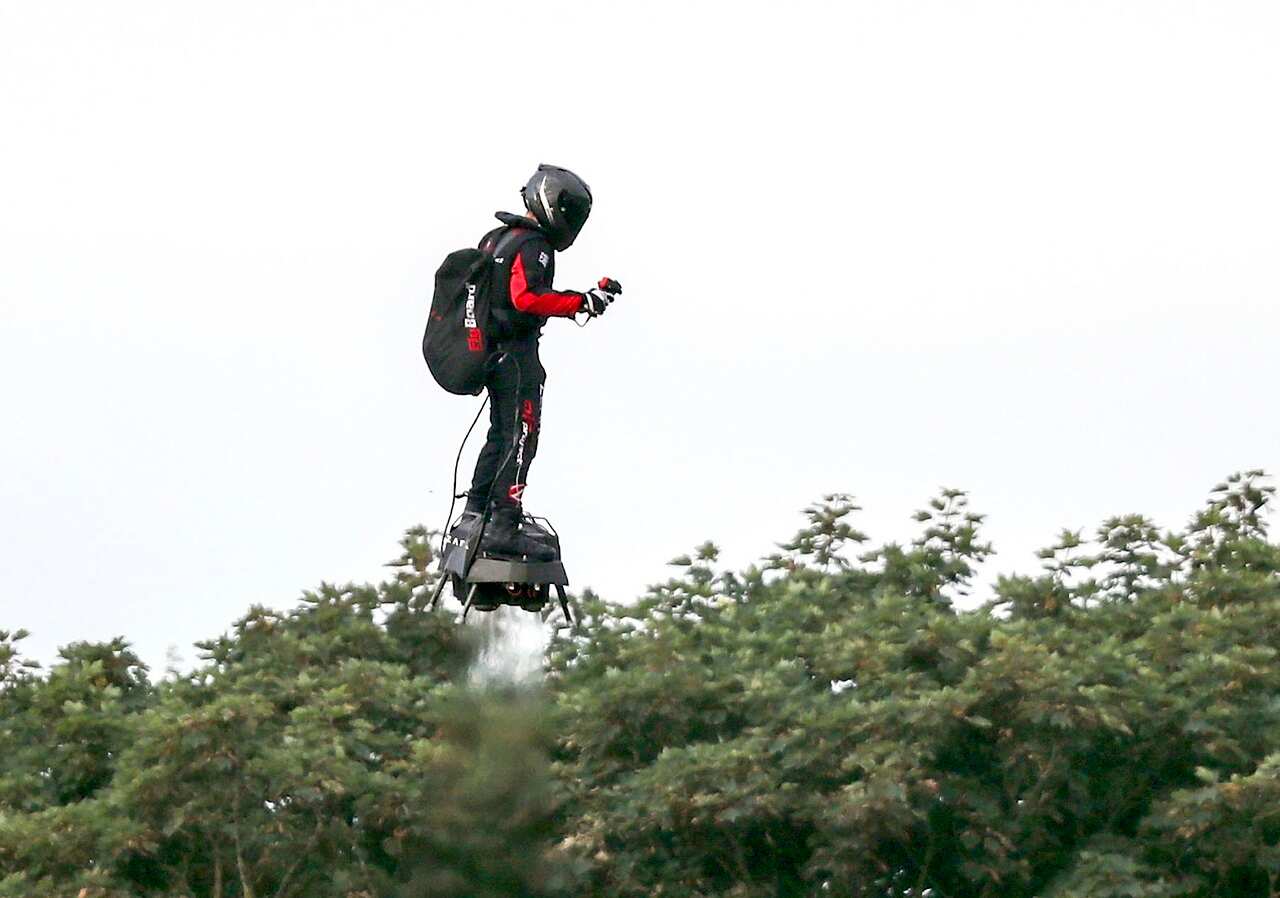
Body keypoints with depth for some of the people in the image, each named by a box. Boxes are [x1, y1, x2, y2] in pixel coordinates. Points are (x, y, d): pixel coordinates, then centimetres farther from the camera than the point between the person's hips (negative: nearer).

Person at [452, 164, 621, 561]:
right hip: (517, 353, -10)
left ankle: (474, 516, 20)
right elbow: (526, 298, -26)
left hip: (493, 350, 10)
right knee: (520, 437, -10)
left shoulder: (496, 239, 17)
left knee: (501, 436, 18)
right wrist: (581, 302, -23)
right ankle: (503, 524, -14)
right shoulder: (532, 245, -13)